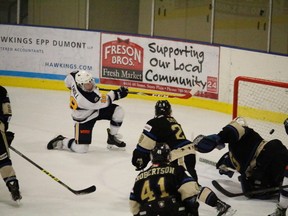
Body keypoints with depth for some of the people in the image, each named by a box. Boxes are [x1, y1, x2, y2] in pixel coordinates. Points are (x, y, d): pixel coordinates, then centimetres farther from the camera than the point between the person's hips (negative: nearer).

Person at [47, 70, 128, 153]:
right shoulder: (83, 99, -40)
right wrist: (117, 94, -16)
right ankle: (60, 142, 18)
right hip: (84, 119, -8)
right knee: (81, 149, -11)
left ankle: (112, 138, 12)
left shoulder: (76, 76, -24)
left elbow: (68, 79, 2)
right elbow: (104, 102, -25)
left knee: (118, 111, -9)